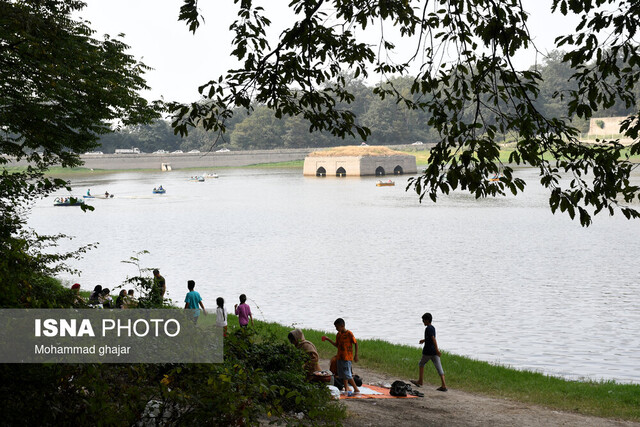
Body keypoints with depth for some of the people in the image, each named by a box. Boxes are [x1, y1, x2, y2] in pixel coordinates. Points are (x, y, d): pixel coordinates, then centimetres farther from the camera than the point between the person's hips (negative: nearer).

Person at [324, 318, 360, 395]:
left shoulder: (349, 334, -12)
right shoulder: (338, 335, 9)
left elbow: (356, 343, -8)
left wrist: (356, 355, -10)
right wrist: (329, 340, 7)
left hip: (347, 357, -8)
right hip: (340, 357, 8)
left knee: (347, 375, -11)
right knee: (342, 374, 8)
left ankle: (356, 389, -2)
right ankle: (346, 389, 14)